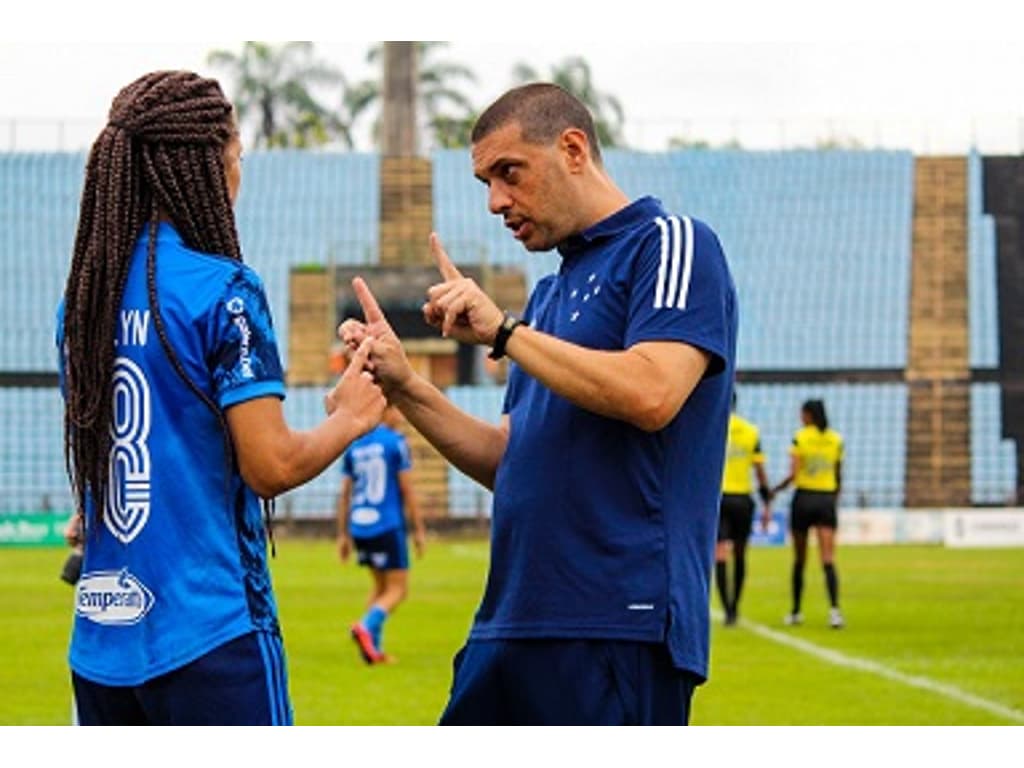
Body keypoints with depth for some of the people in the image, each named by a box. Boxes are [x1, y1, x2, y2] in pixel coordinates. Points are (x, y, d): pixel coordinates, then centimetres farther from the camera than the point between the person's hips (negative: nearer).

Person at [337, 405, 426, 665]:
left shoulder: (354, 445, 11)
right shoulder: (395, 442, -6)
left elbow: (344, 493, 13)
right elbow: (407, 490, -7)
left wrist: (343, 534, 19)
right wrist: (419, 530, -1)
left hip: (359, 527, 6)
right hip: (388, 526, -6)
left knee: (380, 585, 20)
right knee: (397, 590, -1)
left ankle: (373, 648, 13)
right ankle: (366, 627, -26)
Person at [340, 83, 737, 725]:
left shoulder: (671, 245, -3)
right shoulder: (551, 292, 22)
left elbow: (650, 394, -20)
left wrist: (503, 330, -12)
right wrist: (404, 385, 9)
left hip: (621, 626, -8)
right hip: (512, 623, 8)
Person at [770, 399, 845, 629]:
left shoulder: (800, 438, -6)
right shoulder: (835, 440, 6)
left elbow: (793, 474, -12)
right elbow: (838, 478, 10)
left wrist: (776, 489, 3)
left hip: (804, 498, -2)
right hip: (827, 500, 2)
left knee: (799, 560, 10)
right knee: (828, 560, -5)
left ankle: (795, 612, 19)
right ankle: (834, 608, -23)